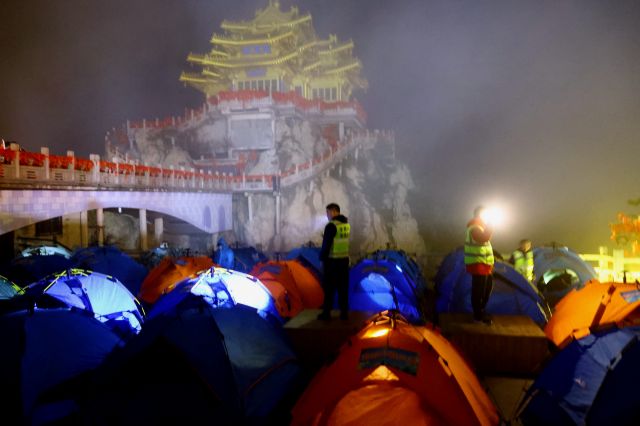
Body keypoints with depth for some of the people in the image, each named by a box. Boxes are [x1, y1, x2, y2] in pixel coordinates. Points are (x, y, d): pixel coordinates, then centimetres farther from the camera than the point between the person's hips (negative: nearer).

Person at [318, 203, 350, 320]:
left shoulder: (331, 225, -15)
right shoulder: (347, 224, 9)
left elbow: (326, 244, -14)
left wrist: (322, 258, -5)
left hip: (332, 260, -7)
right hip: (344, 259, 7)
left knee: (329, 287, 1)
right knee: (343, 287, 8)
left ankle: (326, 313, 5)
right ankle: (344, 313, 11)